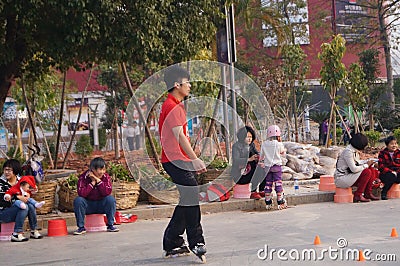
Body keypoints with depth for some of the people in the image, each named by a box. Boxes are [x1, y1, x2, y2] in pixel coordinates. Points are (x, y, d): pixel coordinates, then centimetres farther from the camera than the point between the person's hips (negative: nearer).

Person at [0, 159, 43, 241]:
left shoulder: (19, 180, 5)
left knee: (30, 206, -20)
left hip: (15, 209, 6)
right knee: (24, 208, -28)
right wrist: (17, 197, -32)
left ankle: (34, 231, -8)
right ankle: (16, 234, -29)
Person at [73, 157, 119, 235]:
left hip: (101, 204, 1)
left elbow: (107, 192, -22)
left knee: (111, 199, -27)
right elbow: (81, 193, -26)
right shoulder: (83, 177, -13)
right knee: (78, 200, -29)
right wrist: (92, 183, -25)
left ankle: (110, 225, -13)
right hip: (88, 206, -1)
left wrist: (98, 180, -26)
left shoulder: (106, 177, -8)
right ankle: (81, 227, -15)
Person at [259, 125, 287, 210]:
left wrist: (261, 162, 30)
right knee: (278, 184, 0)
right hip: (277, 166, -3)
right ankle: (280, 203, 0)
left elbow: (261, 155, 11)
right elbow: (283, 153, 8)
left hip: (267, 167, 3)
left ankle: (268, 203, 11)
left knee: (268, 184, 8)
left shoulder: (264, 144, 0)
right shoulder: (279, 144, -9)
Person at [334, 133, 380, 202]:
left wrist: (368, 162, 2)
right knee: (367, 172, -23)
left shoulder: (355, 151, 9)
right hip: (341, 179, -10)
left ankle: (368, 193, 6)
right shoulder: (348, 151, -20)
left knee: (373, 171, 1)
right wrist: (366, 165, -12)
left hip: (348, 175, 10)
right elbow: (354, 169, -25)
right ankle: (358, 195, -14)